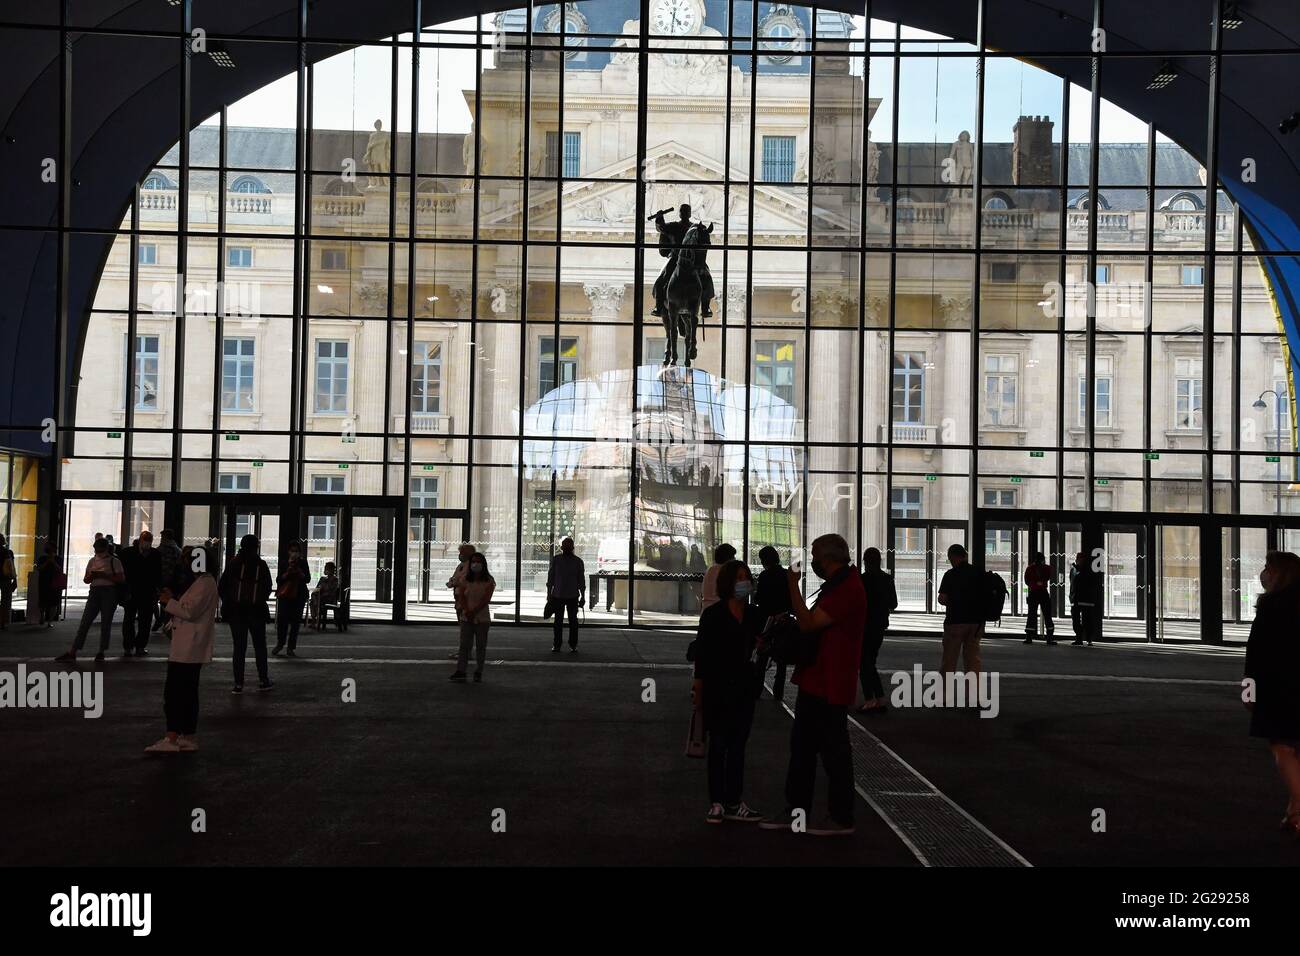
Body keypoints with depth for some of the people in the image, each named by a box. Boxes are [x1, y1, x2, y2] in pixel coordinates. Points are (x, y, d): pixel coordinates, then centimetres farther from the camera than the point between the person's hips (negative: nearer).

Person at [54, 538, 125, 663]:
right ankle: (72, 653, -2)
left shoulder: (114, 561, -2)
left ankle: (101, 653, 10)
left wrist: (103, 575, -16)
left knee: (105, 624, 0)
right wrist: (91, 576, -7)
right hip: (94, 592, 4)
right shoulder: (92, 561, 12)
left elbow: (122, 579, -9)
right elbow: (86, 580, 17)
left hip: (109, 593, -4)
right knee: (84, 622, 0)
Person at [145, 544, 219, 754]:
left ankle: (171, 739, -11)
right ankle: (188, 738, 18)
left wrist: (169, 602, -11)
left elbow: (190, 611, -23)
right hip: (189, 648, 11)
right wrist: (174, 598, 11)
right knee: (187, 693, 14)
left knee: (175, 692, -10)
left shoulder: (205, 583, -15)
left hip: (188, 649, -11)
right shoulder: (203, 581, 19)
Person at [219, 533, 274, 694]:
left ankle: (238, 684, 3)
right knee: (260, 645, 13)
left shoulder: (233, 563, -5)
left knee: (239, 647, 5)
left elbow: (222, 587, -3)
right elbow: (268, 589, -1)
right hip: (256, 611, 0)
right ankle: (263, 680, 17)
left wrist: (227, 602, 12)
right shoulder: (261, 565, -6)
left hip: (236, 611, 0)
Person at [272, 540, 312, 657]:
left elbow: (307, 579, -2)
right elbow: (278, 580, 0)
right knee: (282, 620, -8)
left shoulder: (303, 564, 6)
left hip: (299, 596, 1)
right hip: (284, 595, -1)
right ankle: (279, 644, 12)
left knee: (295, 621, 0)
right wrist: (288, 572, -14)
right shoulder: (284, 564, 5)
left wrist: (298, 571, -16)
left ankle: (291, 648, 6)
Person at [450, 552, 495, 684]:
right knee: (464, 645, -3)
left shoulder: (489, 581, -2)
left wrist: (474, 612, -20)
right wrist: (467, 612, -17)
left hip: (482, 618, -1)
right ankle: (460, 672, -8)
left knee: (480, 646, 4)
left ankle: (478, 673, 10)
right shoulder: (465, 580, 6)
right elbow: (461, 597, -2)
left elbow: (486, 599, -11)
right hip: (466, 618, 1)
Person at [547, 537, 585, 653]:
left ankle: (573, 645, 7)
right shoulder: (555, 559, 3)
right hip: (558, 595, 0)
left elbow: (581, 580, 6)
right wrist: (549, 593, 3)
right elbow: (550, 577, 6)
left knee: (573, 621, 1)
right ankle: (557, 645, 9)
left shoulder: (578, 561, 3)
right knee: (558, 621, 4)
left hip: (573, 596, 0)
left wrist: (583, 596, 5)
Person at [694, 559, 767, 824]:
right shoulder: (713, 615, -7)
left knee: (737, 745, 8)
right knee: (718, 745, 3)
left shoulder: (756, 615, 4)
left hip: (744, 686, 4)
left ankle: (733, 804, 13)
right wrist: (699, 688, -7)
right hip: (717, 686, -4)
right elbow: (702, 651, -5)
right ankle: (716, 803, 9)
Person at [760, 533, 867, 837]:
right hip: (816, 681, 10)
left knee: (834, 750, -1)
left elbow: (808, 623, -24)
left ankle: (842, 819, 9)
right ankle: (796, 811, 22)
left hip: (830, 686, -10)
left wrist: (793, 585, -16)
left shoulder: (847, 589, -20)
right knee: (802, 745, 14)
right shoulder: (838, 585, 15)